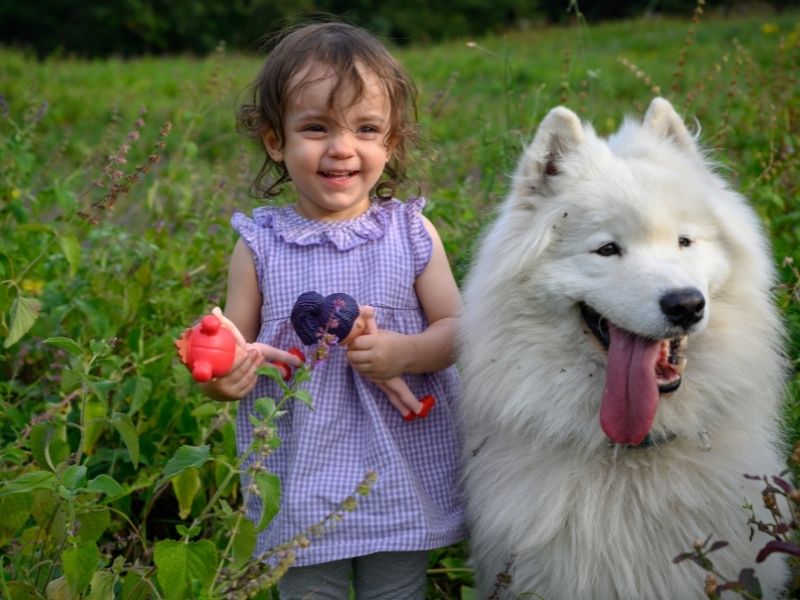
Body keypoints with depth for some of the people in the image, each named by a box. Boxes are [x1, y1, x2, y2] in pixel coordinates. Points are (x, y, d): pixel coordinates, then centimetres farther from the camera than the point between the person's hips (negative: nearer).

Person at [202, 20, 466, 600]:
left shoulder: (411, 233, -4)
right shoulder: (259, 244, -5)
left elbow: (456, 327, -1)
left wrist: (406, 352, -21)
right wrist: (221, 375, -23)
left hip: (402, 481, 1)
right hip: (302, 482, 0)